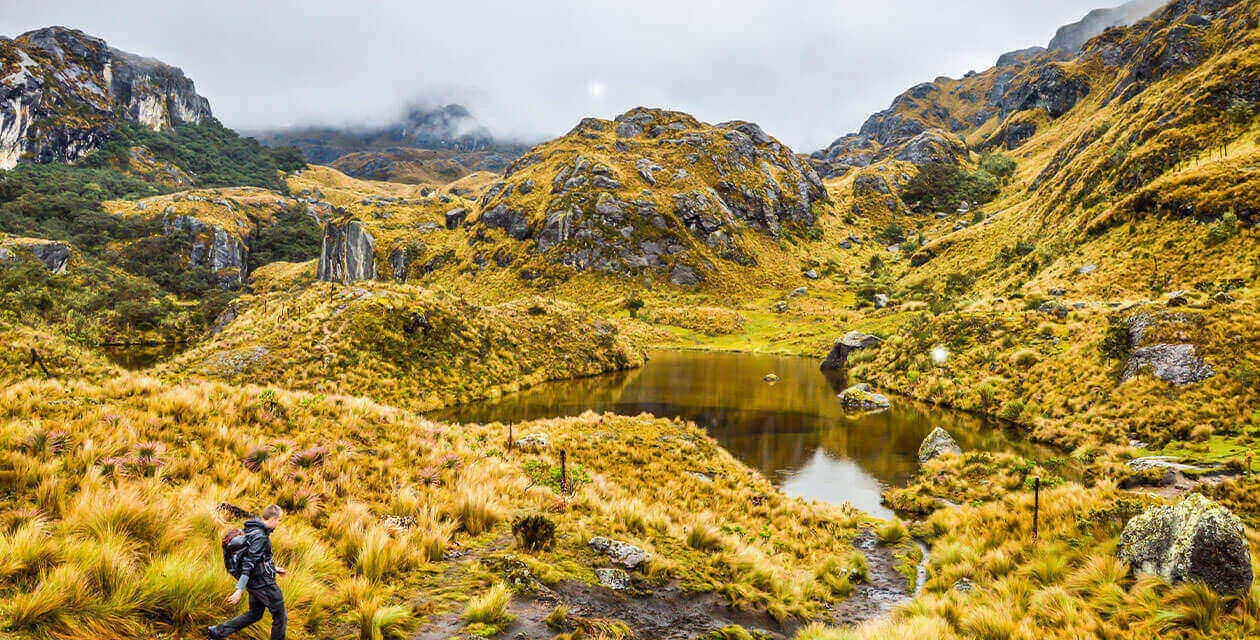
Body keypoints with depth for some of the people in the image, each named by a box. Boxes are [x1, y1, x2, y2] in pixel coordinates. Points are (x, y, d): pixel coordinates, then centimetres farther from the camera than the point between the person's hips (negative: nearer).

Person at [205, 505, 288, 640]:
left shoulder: (252, 529, 8)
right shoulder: (260, 536, -24)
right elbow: (249, 564, -27)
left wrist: (273, 568, 26)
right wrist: (240, 590, -27)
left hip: (254, 582, 10)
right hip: (263, 583, -10)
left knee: (254, 614, 22)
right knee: (280, 616, 5)